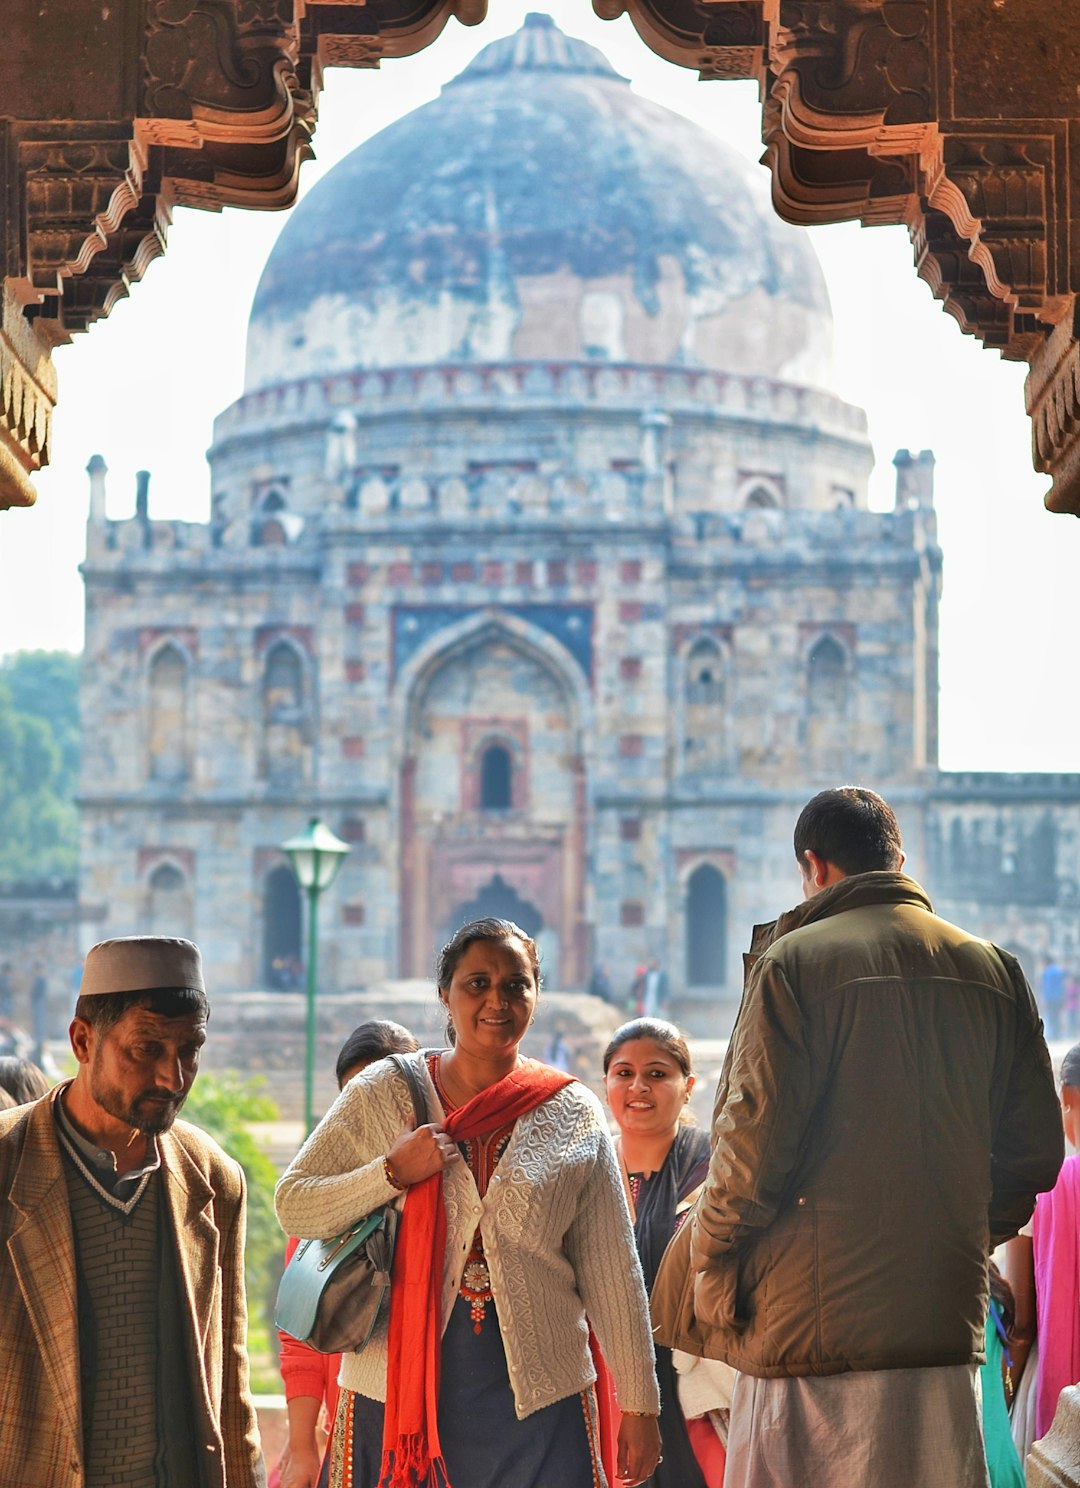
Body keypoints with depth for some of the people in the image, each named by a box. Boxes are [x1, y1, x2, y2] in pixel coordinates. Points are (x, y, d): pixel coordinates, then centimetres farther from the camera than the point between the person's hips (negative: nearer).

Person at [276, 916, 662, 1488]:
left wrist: (639, 1404, 3)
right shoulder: (383, 1094, 3)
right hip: (397, 1393, 0)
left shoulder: (574, 1117, 4)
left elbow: (612, 1273, 5)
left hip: (539, 1397, 1)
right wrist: (393, 1173, -13)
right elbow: (292, 1207, 2)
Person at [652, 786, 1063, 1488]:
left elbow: (755, 1139, -11)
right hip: (950, 1318, 5)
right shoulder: (996, 971, 10)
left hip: (816, 1318, -5)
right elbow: (1035, 1152, 10)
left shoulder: (794, 961, -4)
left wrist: (710, 1263, 3)